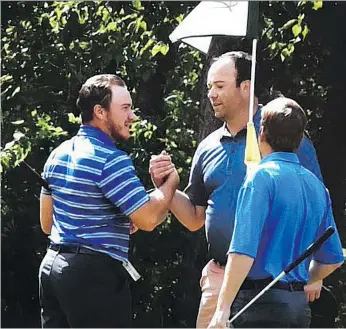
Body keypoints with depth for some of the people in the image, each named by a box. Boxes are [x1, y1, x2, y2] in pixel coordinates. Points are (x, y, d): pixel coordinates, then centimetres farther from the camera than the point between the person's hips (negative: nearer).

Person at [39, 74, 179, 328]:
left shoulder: (58, 155, 12)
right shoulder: (110, 160, -16)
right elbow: (148, 219, -19)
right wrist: (170, 182, -1)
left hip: (52, 264, 9)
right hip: (95, 273, -9)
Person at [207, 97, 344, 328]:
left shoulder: (262, 176, -9)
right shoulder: (316, 185, 12)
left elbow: (244, 250, -17)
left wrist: (223, 308, -17)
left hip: (260, 302, -7)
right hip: (299, 305, 7)